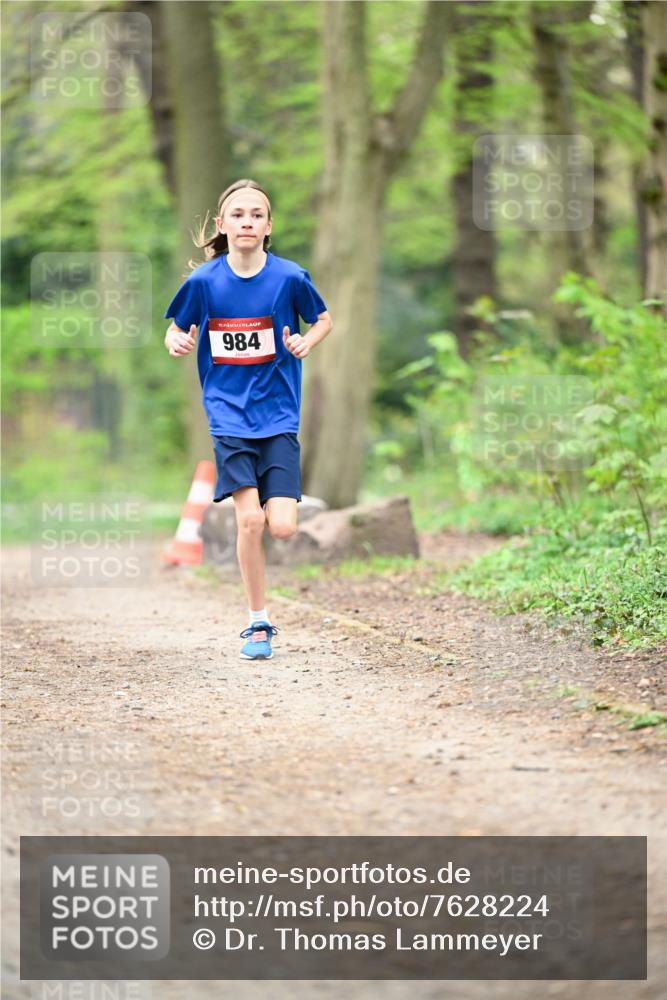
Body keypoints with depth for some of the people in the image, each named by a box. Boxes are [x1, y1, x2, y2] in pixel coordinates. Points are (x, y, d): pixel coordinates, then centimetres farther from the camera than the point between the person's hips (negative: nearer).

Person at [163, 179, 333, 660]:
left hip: (278, 415, 0)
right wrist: (176, 341, -13)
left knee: (282, 527, -12)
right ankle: (259, 624, 4)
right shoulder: (203, 280, -5)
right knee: (250, 520, -12)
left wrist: (306, 342, -9)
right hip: (229, 416, 0)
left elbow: (324, 319, 11)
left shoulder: (290, 276, -5)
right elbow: (176, 330, 9)